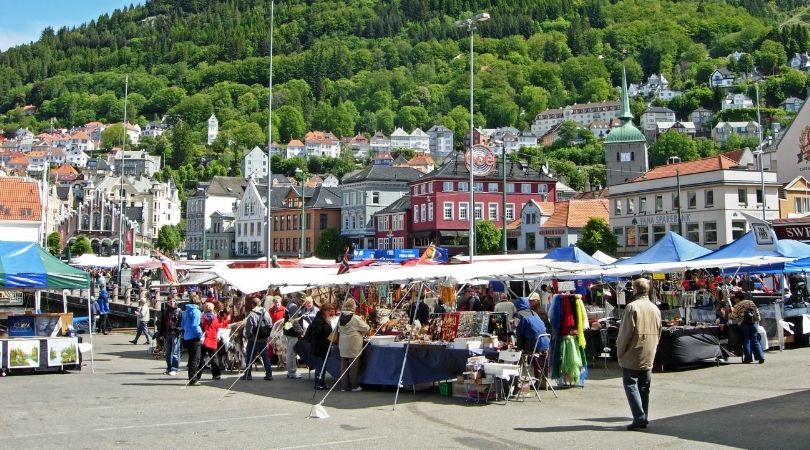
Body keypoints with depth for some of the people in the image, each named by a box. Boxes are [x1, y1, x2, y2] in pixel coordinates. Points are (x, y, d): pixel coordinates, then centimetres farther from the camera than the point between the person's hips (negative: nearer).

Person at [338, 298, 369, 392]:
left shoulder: (341, 318, 1)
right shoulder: (355, 318, -16)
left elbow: (339, 329, 11)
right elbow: (366, 328, -7)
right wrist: (361, 333, 13)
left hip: (343, 345, 5)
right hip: (353, 346, -5)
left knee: (344, 365, 10)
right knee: (353, 366, 4)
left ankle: (343, 386, 14)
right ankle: (354, 386, 11)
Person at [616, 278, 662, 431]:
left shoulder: (632, 307, -14)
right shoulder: (655, 309, 7)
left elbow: (625, 332, -15)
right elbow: (658, 333, 12)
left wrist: (620, 351, -6)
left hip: (632, 356, -6)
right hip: (648, 357, 6)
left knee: (631, 385, -2)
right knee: (644, 387, 12)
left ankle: (639, 418, -11)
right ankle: (644, 419, 14)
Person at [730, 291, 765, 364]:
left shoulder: (737, 306, -2)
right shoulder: (751, 303, 13)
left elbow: (734, 317, -5)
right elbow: (757, 314, 11)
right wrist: (757, 321, 19)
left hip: (744, 324, -4)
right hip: (754, 323, 4)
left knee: (746, 341, 2)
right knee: (755, 341, 7)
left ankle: (748, 358, 1)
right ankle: (761, 357, 0)